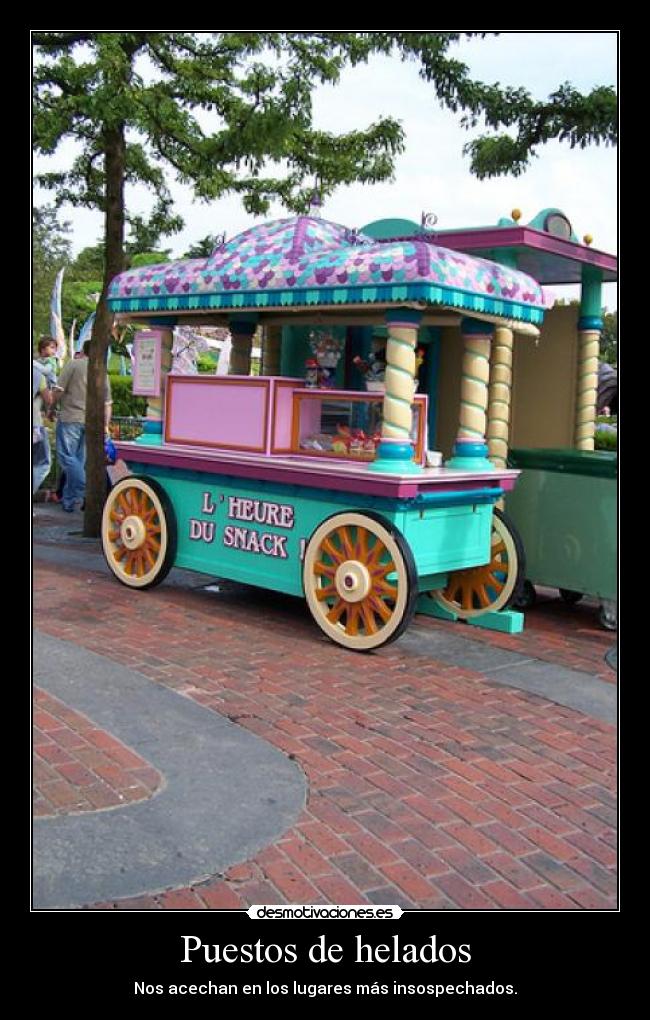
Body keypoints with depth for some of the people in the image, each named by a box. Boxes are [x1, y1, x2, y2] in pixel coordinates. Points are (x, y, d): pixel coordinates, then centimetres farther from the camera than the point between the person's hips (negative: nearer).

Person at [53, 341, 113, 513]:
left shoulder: (73, 365, -1)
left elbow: (58, 391, -7)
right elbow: (107, 403, 12)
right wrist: (106, 425, 17)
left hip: (70, 417, -5)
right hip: (90, 421, 5)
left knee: (67, 457, -4)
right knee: (78, 460, 10)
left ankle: (87, 492, -20)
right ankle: (68, 500, 15)